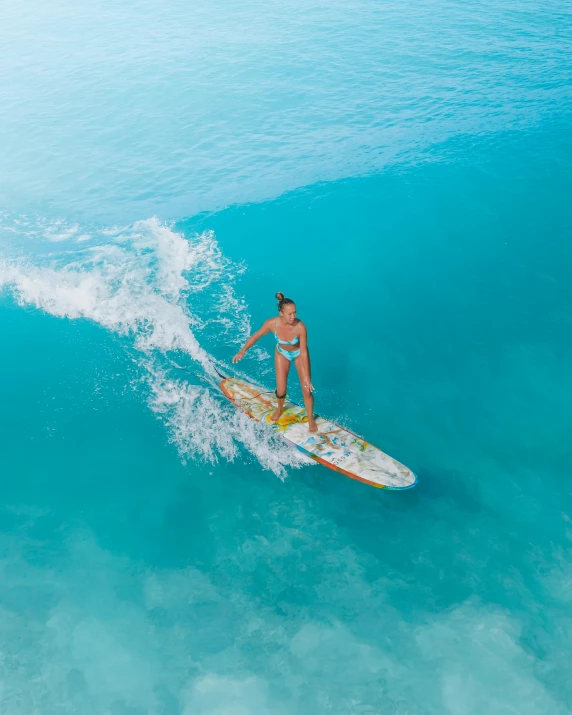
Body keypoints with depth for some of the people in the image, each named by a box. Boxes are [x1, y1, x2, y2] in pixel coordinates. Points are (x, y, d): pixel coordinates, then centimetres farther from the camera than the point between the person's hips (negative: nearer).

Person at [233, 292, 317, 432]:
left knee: (307, 390, -1)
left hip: (299, 353, -1)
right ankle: (279, 409, 41)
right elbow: (256, 336, -13)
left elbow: (303, 352, -29)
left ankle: (310, 419, 26)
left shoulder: (300, 327, -37)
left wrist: (307, 377, -28)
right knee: (281, 391, 4)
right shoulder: (272, 323, -32)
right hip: (282, 353, 2)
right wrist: (242, 351, -12)